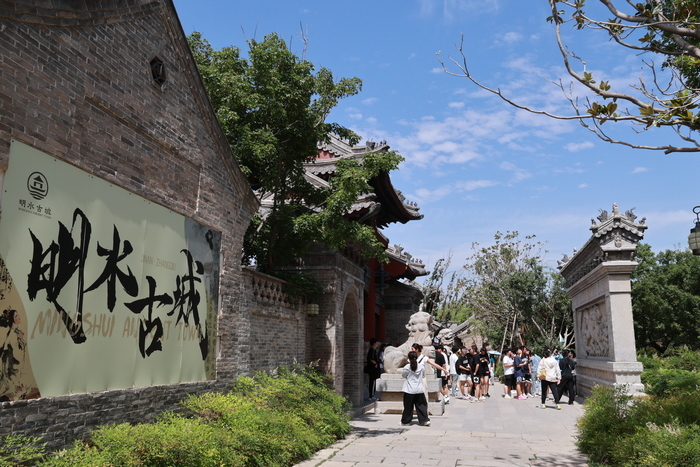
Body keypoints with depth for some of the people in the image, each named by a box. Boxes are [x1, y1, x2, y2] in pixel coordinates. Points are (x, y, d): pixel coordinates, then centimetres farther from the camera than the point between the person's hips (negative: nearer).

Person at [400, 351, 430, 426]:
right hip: (419, 389, 2)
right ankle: (425, 420, 4)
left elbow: (403, 376, 4)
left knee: (408, 406, 6)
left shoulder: (407, 367, -11)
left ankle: (405, 421, 15)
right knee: (421, 405, 8)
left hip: (409, 390, -2)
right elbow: (423, 375, 11)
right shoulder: (421, 366, -4)